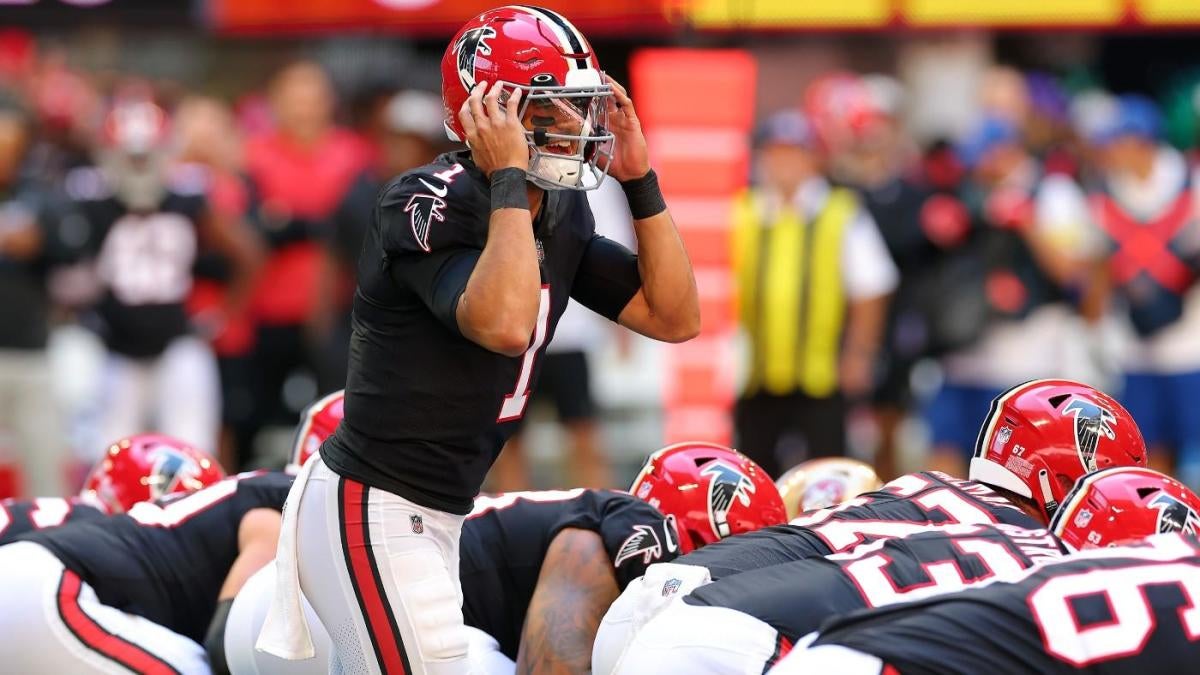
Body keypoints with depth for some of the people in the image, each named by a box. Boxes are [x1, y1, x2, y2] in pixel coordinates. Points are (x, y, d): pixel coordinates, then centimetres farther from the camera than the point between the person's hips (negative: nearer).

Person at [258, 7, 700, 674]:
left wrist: (639, 179, 0)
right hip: (372, 513, -9)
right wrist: (508, 180, -27)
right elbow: (505, 325, -35)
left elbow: (677, 316, 8)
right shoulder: (428, 204, -19)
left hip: (433, 517, 9)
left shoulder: (562, 216, 8)